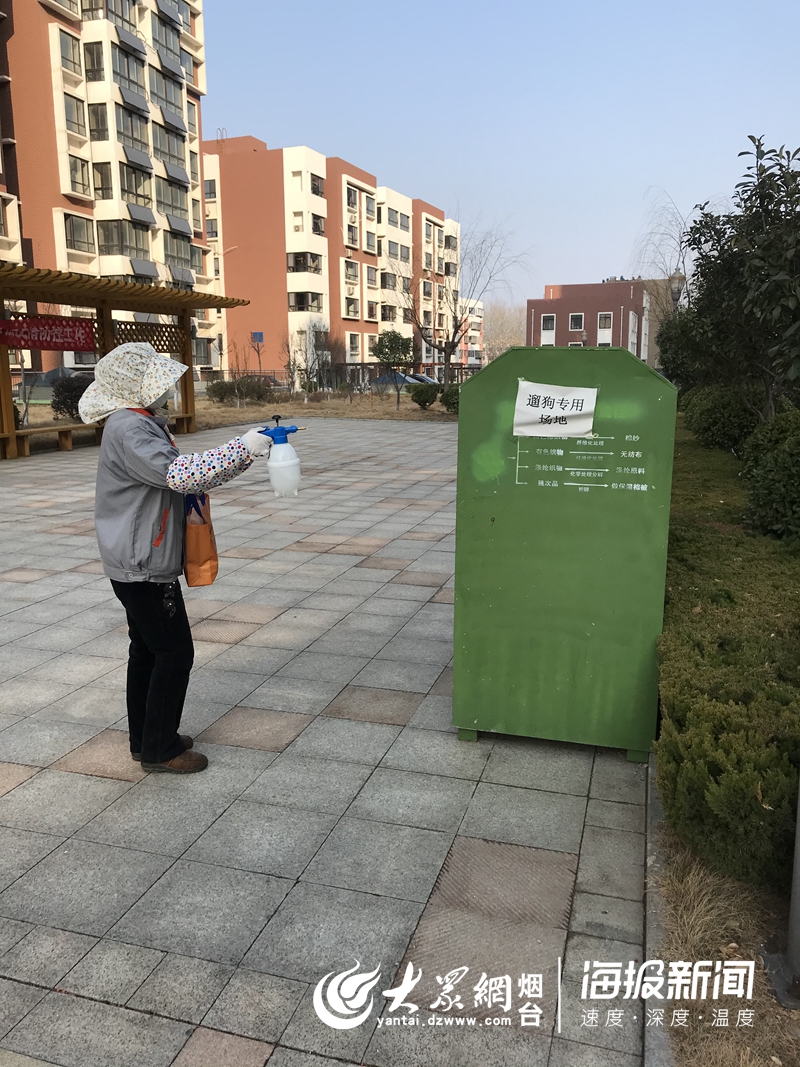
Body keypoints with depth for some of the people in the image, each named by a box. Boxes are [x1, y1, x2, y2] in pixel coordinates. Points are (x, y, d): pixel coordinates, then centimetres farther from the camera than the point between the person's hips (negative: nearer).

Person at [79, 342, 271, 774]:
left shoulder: (143, 424, 14)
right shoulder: (128, 429, -20)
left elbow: (187, 474, 15)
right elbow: (177, 474, -32)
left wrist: (246, 454, 4)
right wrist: (241, 447, -28)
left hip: (138, 564, 11)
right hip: (144, 566, -11)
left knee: (147, 650, 17)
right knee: (175, 652, -3)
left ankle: (146, 738, 29)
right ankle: (159, 749, 10)